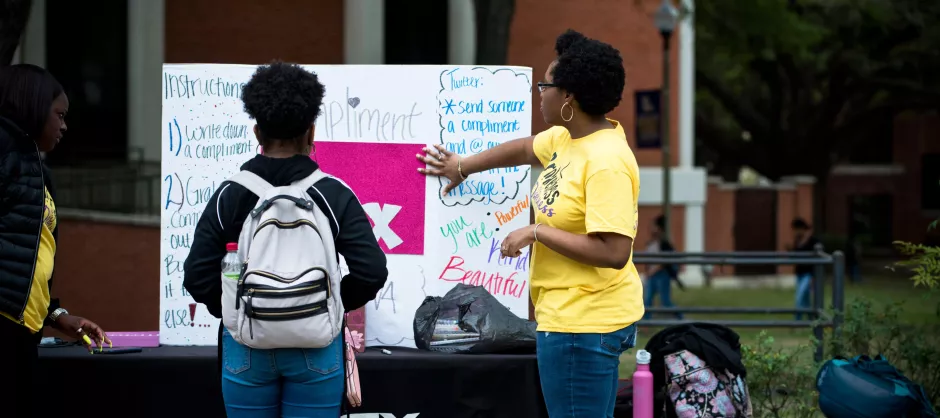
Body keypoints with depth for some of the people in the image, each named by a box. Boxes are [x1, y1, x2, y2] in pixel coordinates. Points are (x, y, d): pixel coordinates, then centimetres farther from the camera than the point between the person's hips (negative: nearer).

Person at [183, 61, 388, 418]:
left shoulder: (228, 196, -3)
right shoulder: (333, 195, -6)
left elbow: (197, 277, -5)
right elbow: (371, 272, -11)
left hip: (246, 346, 1)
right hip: (314, 346, -1)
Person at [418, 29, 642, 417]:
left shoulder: (606, 163, -24)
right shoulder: (569, 136, 6)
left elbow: (614, 252, -29)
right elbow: (524, 149, 28)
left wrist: (536, 232, -22)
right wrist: (463, 166, 38)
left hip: (585, 323, -10)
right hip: (569, 314, 10)